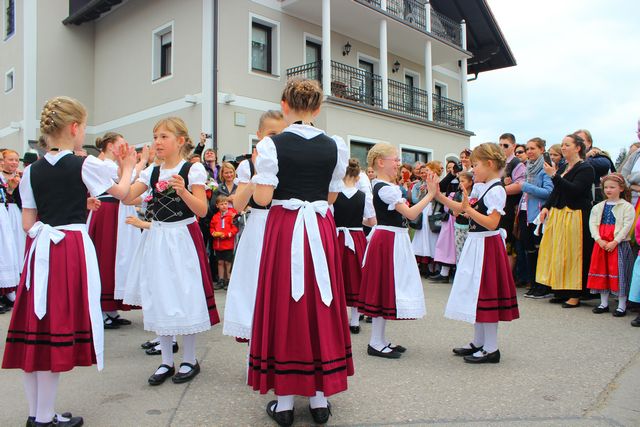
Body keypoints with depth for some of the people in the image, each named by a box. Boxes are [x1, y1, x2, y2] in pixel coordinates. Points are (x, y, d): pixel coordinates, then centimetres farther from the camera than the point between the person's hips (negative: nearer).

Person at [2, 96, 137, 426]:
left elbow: (27, 223, 8)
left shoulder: (31, 171, 7)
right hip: (73, 248, -5)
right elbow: (122, 192, 9)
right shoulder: (86, 165, -7)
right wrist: (128, 167, 27)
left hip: (40, 250, 6)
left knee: (34, 328, 11)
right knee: (59, 330, 2)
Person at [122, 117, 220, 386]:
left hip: (183, 238, -5)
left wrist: (184, 191, -25)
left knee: (185, 298, 1)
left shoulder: (193, 170, -6)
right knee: (158, 298, 9)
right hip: (157, 238, 5)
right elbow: (126, 198, -1)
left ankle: (189, 360, 20)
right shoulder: (151, 172, 8)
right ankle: (166, 362, 24)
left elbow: (202, 210, -12)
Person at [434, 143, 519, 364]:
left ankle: (491, 349, 9)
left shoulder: (496, 190, -16)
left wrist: (469, 210, -25)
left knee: (486, 295, -2)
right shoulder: (478, 187, 11)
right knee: (476, 292, 16)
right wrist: (439, 195, 7)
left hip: (487, 245, -9)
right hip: (475, 243, 9)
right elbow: (461, 208, 13)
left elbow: (492, 223, -23)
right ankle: (478, 342, 28)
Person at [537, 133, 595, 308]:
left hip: (574, 217, -8)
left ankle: (575, 295, 4)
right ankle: (562, 292, 17)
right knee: (558, 254, 8)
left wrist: (554, 175, -24)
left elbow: (574, 190, -21)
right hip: (557, 215, 8)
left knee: (573, 255, -4)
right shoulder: (564, 167, 15)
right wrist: (547, 207, 7)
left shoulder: (585, 168, -8)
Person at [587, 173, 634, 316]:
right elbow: (593, 224, 2)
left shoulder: (627, 207, -4)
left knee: (619, 273, -3)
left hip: (619, 245, -5)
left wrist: (614, 242, -17)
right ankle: (604, 303, 21)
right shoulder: (598, 207, 10)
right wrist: (599, 240, -12)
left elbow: (627, 226, -11)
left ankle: (622, 306, 9)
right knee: (601, 272, 10)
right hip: (601, 244, 5)